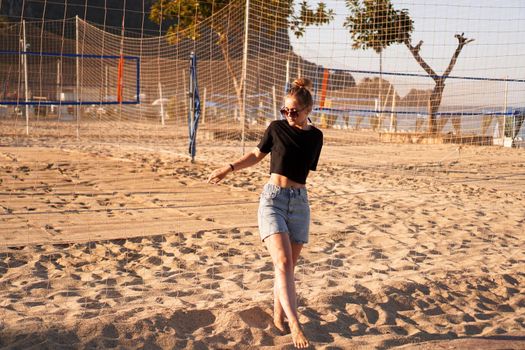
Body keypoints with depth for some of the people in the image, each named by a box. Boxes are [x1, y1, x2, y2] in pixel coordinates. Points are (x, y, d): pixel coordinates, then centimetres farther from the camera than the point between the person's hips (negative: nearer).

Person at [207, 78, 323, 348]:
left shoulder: (315, 137, 6)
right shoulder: (276, 128, 0)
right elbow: (256, 155, 13)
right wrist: (228, 169, 7)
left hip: (299, 202, 3)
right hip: (273, 199, -2)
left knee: (288, 267, 6)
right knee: (283, 263, -17)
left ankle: (278, 317, 24)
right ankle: (295, 325, -22)